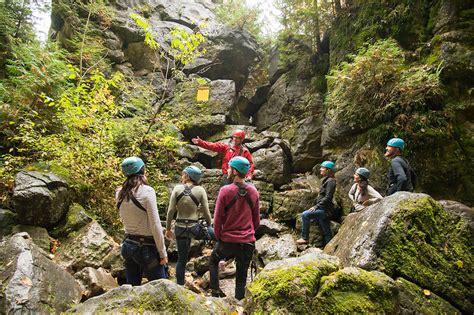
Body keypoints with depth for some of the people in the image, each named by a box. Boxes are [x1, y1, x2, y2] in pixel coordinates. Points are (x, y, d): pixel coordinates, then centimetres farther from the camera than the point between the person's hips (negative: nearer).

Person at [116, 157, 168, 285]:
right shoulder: (147, 191, -15)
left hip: (128, 245, 7)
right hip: (146, 248, -7)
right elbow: (155, 225, -16)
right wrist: (163, 253, -9)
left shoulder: (120, 194, 3)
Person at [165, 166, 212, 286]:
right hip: (195, 228, -2)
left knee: (181, 259, 16)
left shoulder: (177, 188, -2)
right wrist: (209, 226, 13)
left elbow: (171, 211, -3)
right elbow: (206, 212, -4)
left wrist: (168, 228, 8)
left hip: (180, 228, 3)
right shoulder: (200, 190, -6)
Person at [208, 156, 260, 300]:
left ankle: (215, 290, 16)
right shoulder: (253, 191, -1)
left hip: (228, 241, -3)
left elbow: (217, 219, -9)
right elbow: (257, 220, 7)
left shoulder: (225, 191, -14)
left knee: (213, 261, 26)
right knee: (242, 278, 14)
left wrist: (219, 237, 5)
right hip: (248, 242, 3)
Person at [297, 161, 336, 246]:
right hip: (323, 209, 10)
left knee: (305, 215, -18)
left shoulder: (330, 181, -12)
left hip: (325, 209, -10)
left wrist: (316, 206, -19)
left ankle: (305, 238, -9)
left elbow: (327, 197, -20)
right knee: (327, 232, 11)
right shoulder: (326, 180, 17)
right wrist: (316, 206, 13)